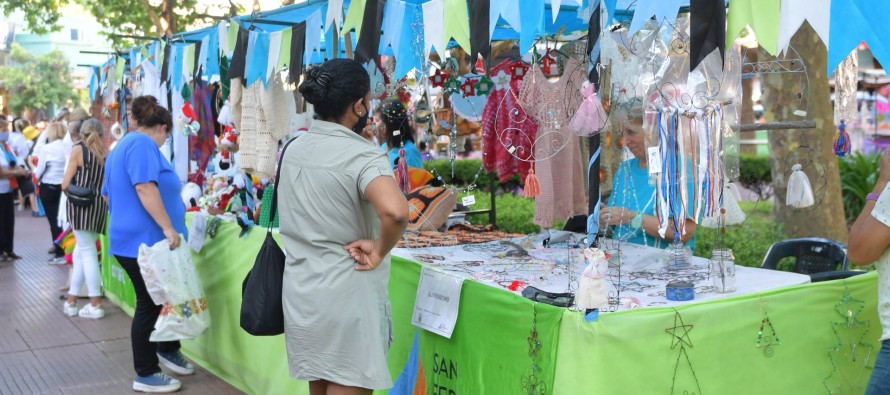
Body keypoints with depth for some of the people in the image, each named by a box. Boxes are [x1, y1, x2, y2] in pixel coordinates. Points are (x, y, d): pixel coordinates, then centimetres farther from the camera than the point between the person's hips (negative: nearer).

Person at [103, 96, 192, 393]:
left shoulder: (124, 145, 20)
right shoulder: (143, 143, -13)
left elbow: (108, 194, 29)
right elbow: (145, 188, -27)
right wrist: (168, 227, -27)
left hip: (132, 238, 10)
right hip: (145, 240, -10)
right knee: (150, 305, -1)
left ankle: (167, 350, 32)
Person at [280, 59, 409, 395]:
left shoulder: (293, 149, 6)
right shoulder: (364, 155, -19)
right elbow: (395, 212, -37)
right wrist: (379, 251, -21)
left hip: (300, 291, 8)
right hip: (347, 297, -7)